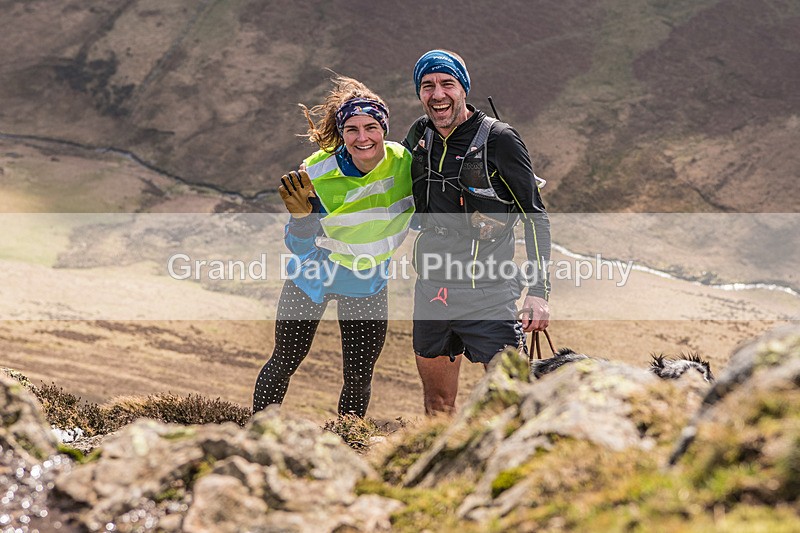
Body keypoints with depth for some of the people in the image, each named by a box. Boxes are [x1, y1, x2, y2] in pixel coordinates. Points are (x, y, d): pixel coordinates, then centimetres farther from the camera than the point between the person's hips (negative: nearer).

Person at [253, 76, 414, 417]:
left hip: (368, 284, 2)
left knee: (359, 378, 5)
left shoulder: (405, 162, -18)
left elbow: (422, 215, 3)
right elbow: (299, 246, -21)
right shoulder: (319, 173, -26)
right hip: (313, 274, -2)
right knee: (284, 362, 8)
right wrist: (302, 214, -40)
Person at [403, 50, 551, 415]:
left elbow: (535, 217, -7)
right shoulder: (420, 134, 7)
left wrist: (538, 291, -13)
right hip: (431, 289, 6)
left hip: (487, 292, -5)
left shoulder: (499, 140, -9)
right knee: (437, 401, 14)